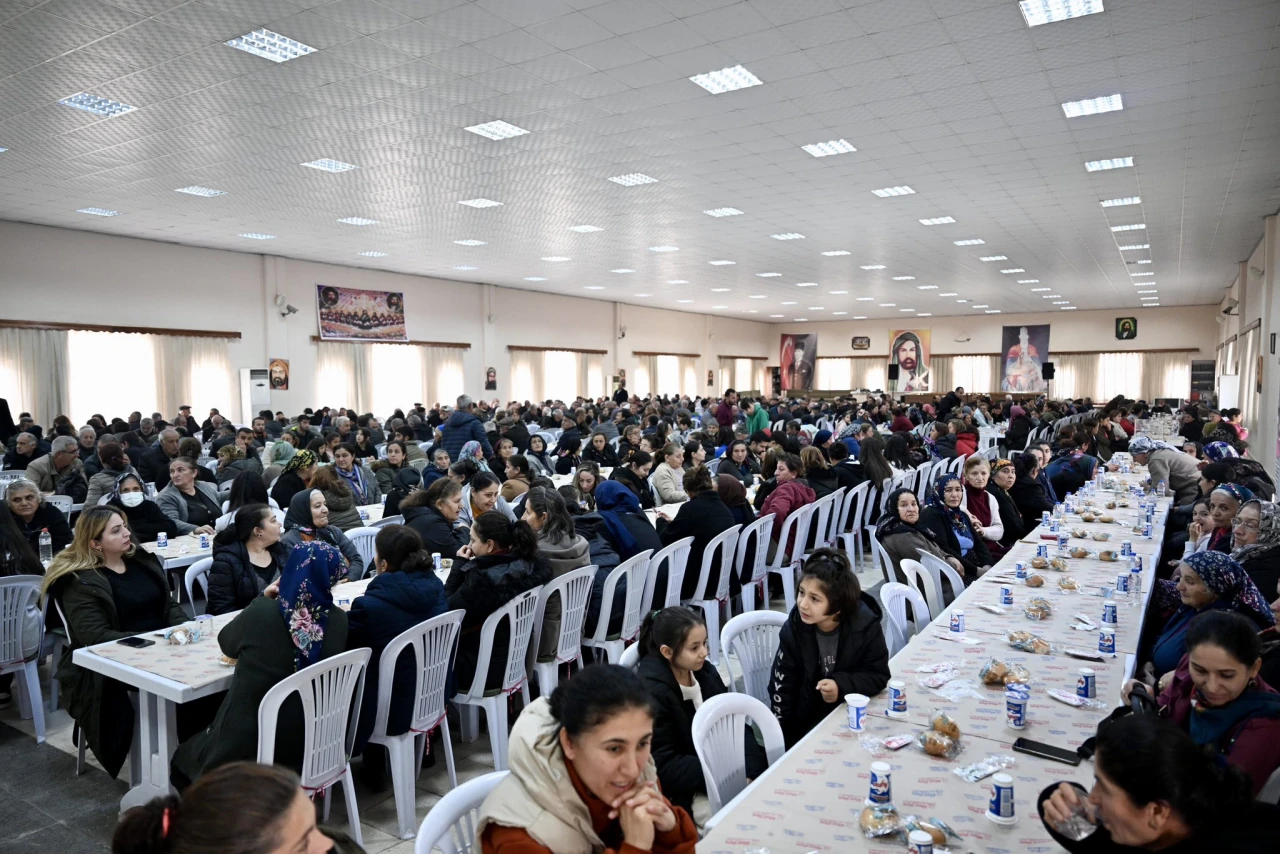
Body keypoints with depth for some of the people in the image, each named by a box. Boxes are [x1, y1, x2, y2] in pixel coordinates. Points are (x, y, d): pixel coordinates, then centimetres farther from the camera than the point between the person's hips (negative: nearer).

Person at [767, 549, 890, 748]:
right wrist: (781, 743, -14)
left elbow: (879, 676, -13)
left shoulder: (865, 626, -21)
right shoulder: (794, 628, -17)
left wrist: (842, 686, -31)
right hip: (806, 722, 1)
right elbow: (782, 687, -11)